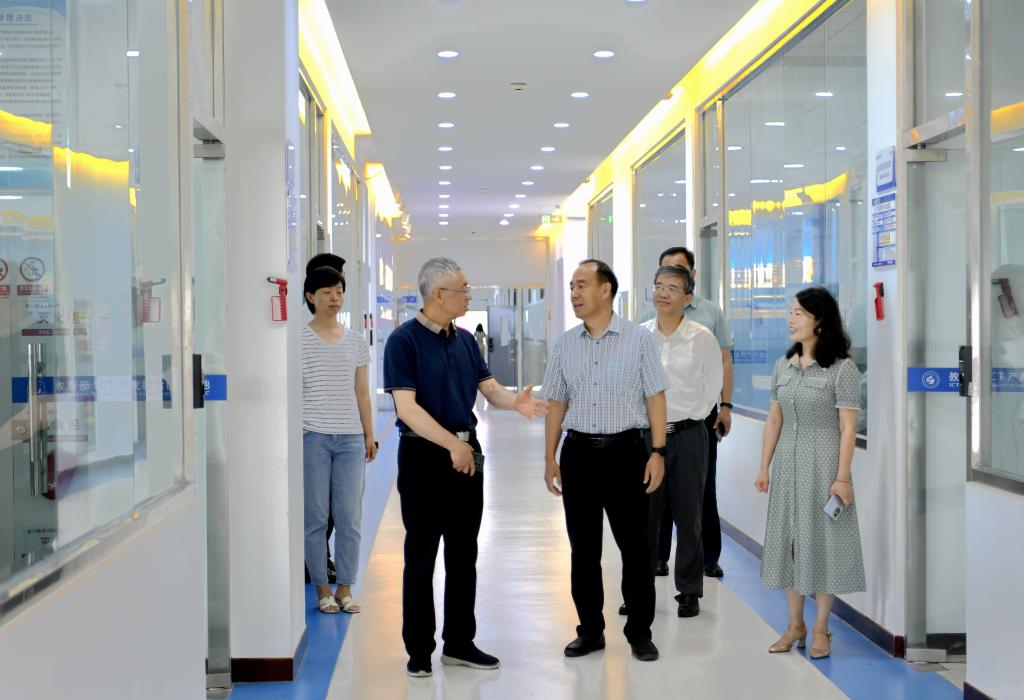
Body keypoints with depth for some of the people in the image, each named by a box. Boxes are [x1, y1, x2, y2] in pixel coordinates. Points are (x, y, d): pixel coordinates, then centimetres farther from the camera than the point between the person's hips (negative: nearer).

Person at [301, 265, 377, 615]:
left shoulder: (355, 341, 11)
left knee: (350, 517, 3)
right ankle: (322, 589, 12)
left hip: (350, 438, 3)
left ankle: (345, 589, 13)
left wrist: (369, 435, 13)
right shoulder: (299, 339, 0)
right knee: (315, 516, 2)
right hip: (312, 436, -3)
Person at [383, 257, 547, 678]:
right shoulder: (404, 340, -12)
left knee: (463, 553, 12)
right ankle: (419, 649, 13)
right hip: (424, 454, -7)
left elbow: (490, 390, 5)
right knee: (421, 556, 2)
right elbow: (407, 408, -20)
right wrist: (452, 445, -27)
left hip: (467, 452, 7)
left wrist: (515, 402, -18)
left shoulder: (465, 340, 9)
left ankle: (459, 643, 22)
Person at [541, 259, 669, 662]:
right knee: (583, 547, 8)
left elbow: (655, 398, -2)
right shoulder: (566, 344, 8)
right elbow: (557, 404, 11)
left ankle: (640, 633, 14)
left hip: (625, 451, -3)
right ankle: (590, 630, 21)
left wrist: (657, 453, -8)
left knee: (634, 545, 2)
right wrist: (550, 459, 8)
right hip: (578, 452, 3)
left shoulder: (638, 339, -1)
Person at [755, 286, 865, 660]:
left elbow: (848, 427, -11)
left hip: (823, 464, -5)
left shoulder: (842, 369, -9)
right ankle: (795, 625, 21)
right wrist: (764, 467, 9)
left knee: (822, 541, 2)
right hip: (787, 464, 5)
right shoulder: (783, 366, 7)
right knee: (788, 539, 9)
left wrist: (842, 477, -15)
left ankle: (821, 629, 14)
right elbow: (774, 420, 10)